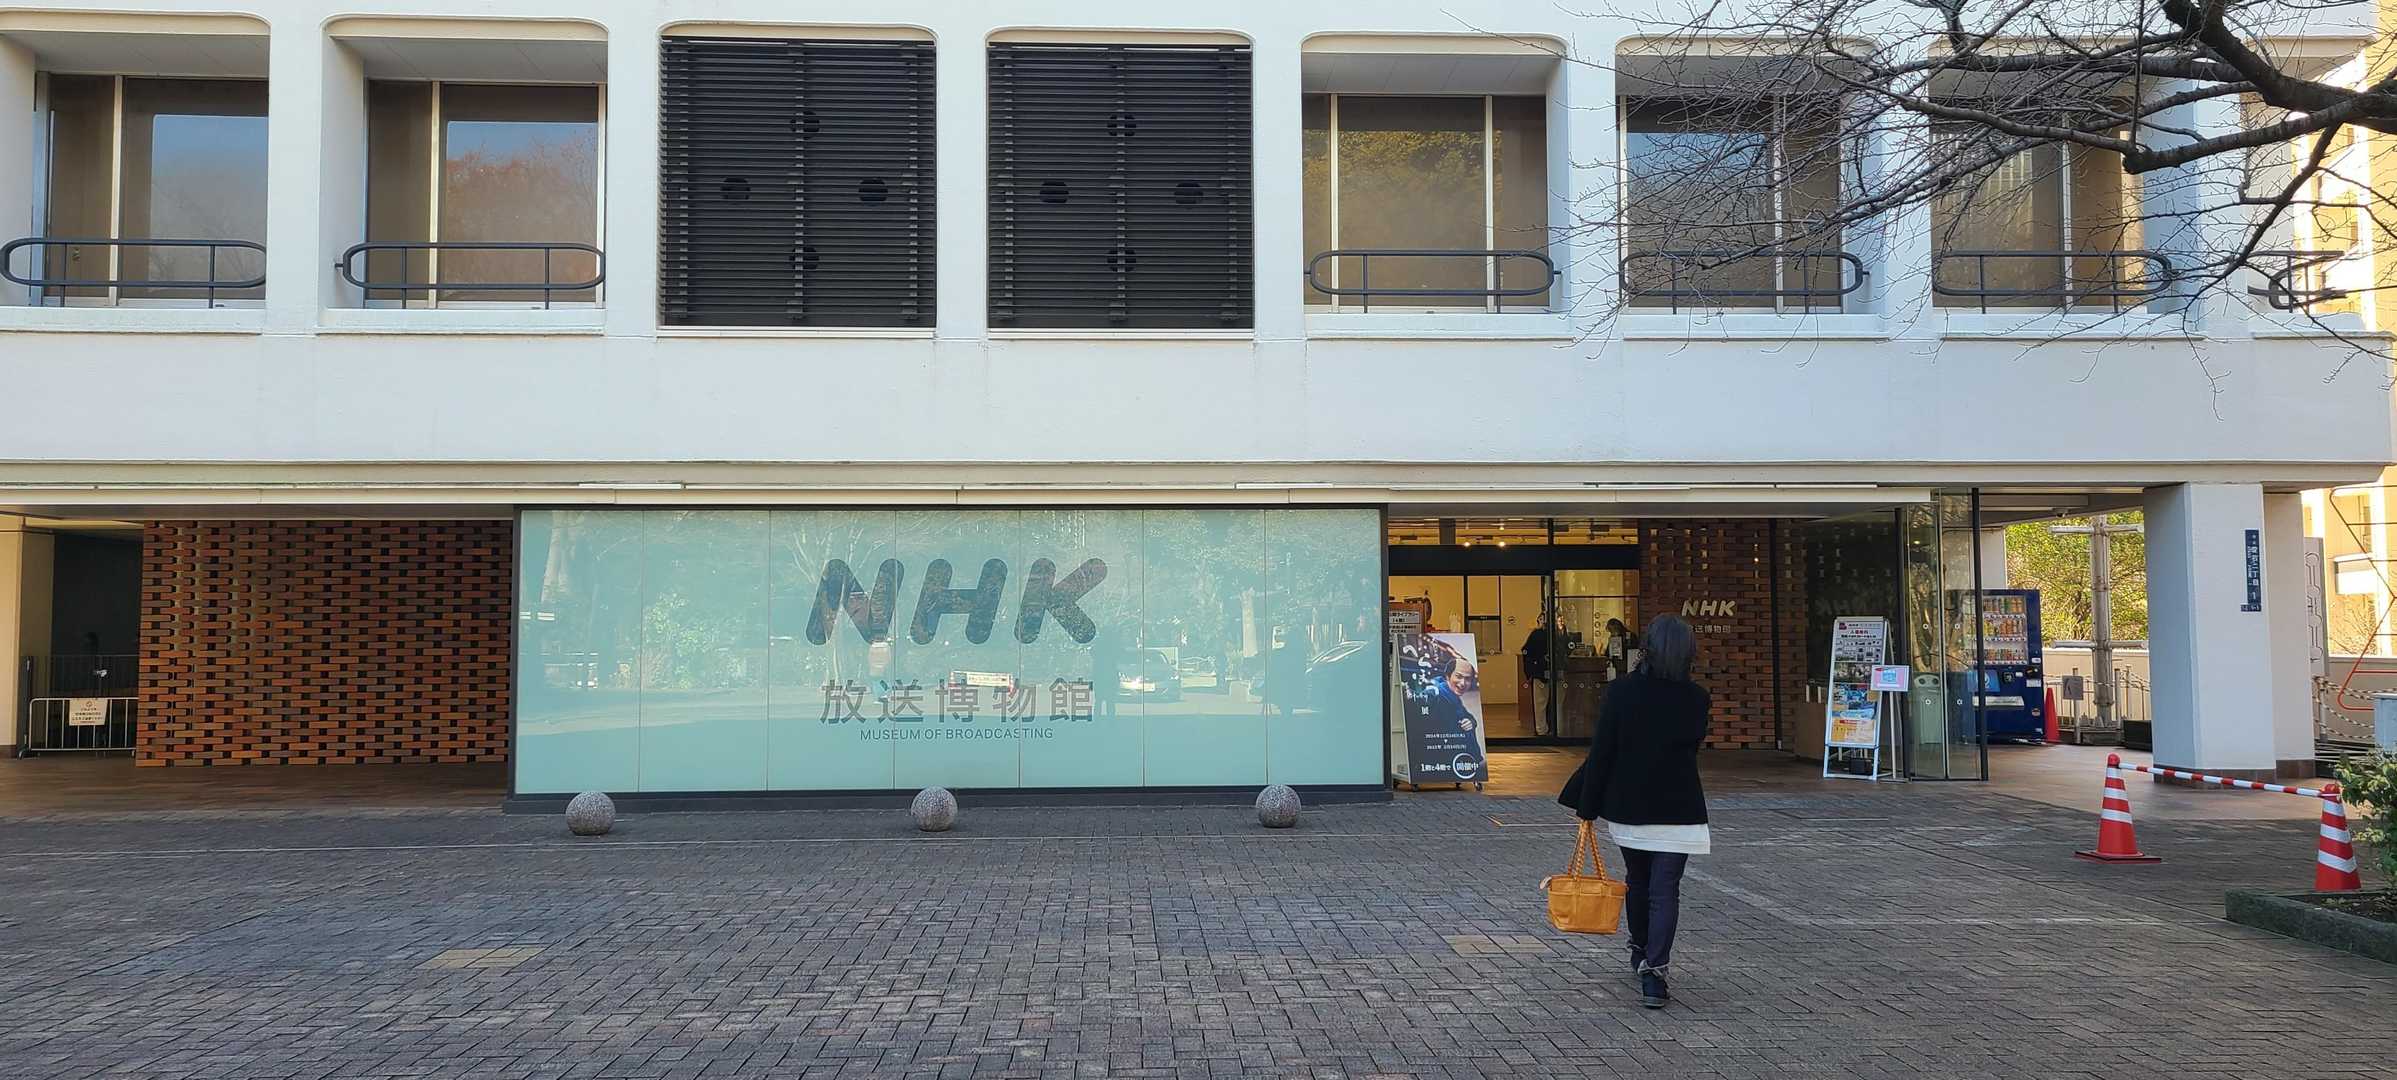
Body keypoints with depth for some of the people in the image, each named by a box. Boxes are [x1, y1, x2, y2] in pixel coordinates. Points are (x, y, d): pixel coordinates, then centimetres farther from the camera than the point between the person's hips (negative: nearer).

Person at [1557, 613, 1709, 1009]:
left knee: (1637, 880, 20)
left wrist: (1587, 806, -1)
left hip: (1627, 806, 1)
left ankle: (1641, 952, 38)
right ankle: (1653, 972, -12)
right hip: (1678, 809, -1)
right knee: (1665, 890, 0)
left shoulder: (1621, 691, -10)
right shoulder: (1696, 698, -5)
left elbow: (1601, 752, -8)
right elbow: (1692, 745, 10)